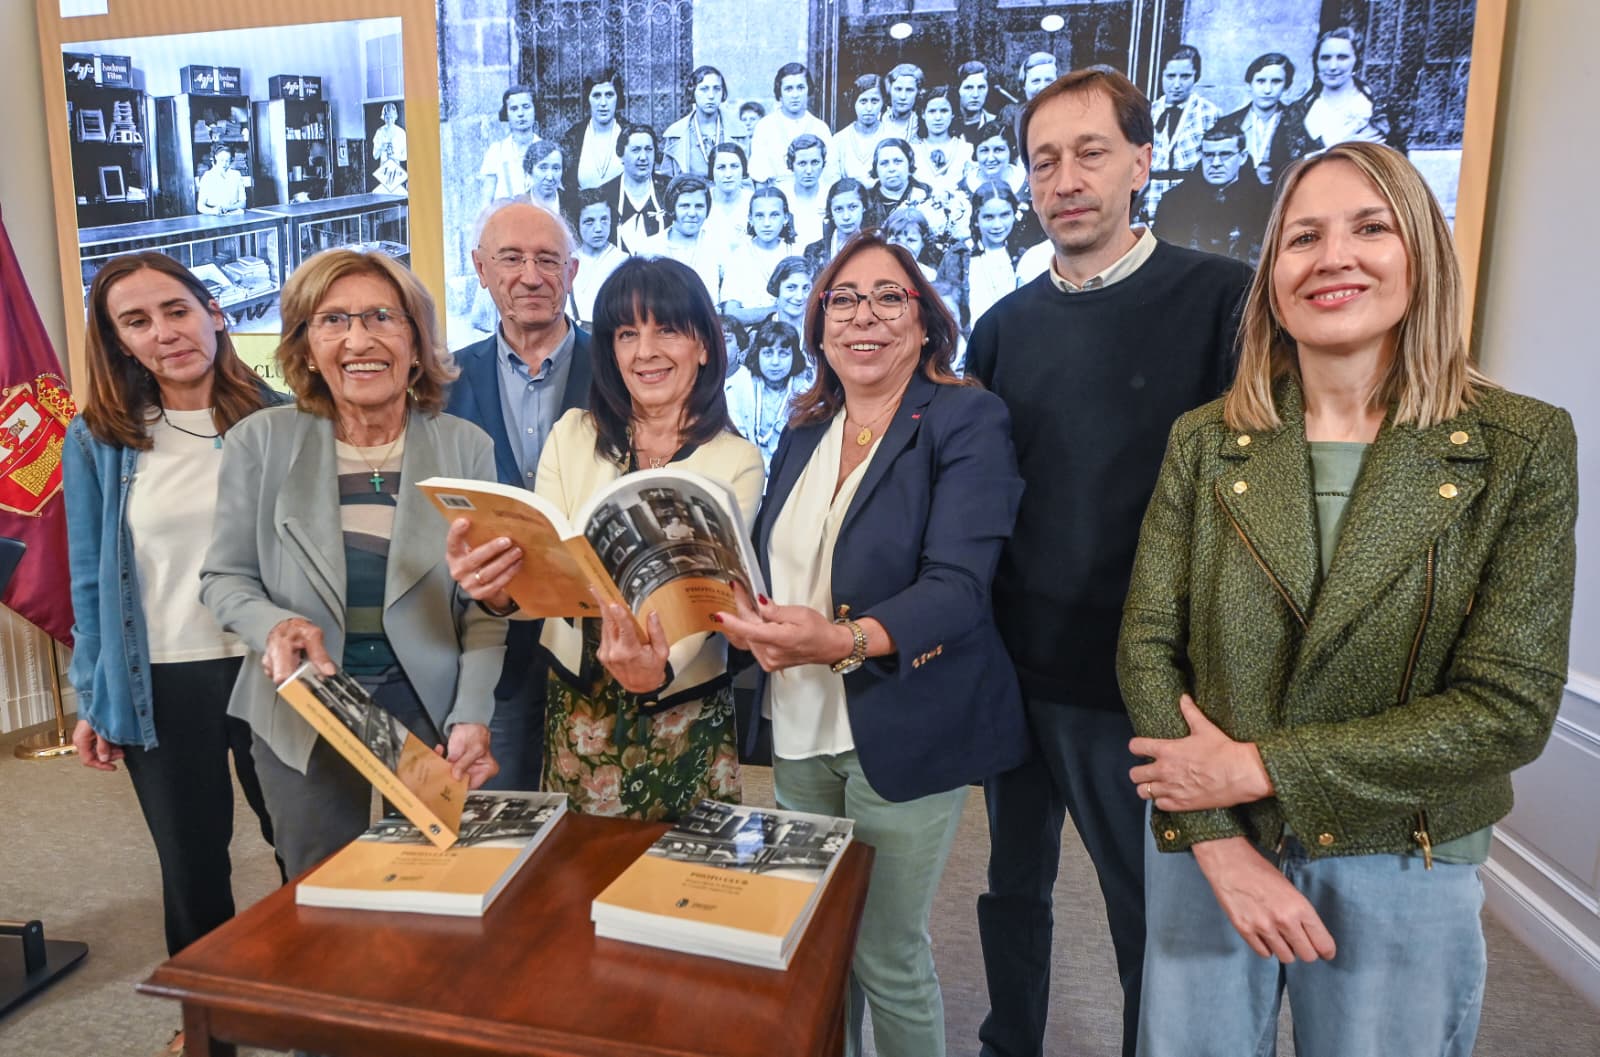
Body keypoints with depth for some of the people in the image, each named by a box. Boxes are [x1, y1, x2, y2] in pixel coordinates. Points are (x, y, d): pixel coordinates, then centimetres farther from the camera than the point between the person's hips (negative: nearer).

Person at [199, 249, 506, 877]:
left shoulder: (466, 446, -3)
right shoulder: (260, 441, -2)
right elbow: (224, 577, 3)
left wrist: (472, 717, -13)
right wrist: (273, 625, -18)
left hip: (430, 709, 0)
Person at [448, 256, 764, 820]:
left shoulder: (735, 461, -8)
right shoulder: (571, 437, -1)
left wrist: (658, 669, -36)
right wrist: (502, 588, -31)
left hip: (683, 710, -2)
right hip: (577, 704, 2)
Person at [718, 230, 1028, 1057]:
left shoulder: (967, 422, -10)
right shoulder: (804, 432, 9)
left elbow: (957, 584, -20)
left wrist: (844, 640, -37)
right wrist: (755, 623, -8)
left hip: (902, 734, -5)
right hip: (798, 731, 6)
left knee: (886, 957, 7)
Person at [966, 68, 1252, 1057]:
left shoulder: (1222, 299, -9)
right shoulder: (1004, 327, 5)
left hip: (1138, 678, -4)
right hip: (1014, 667, 5)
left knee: (1152, 907, 13)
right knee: (1015, 884, 21)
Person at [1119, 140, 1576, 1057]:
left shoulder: (1523, 447, -9)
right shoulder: (1204, 442, -4)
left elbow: (1510, 708, -13)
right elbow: (1148, 647, -6)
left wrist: (1261, 768, -18)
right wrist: (1217, 842, -15)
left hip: (1403, 871, -1)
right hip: (1208, 852, 2)